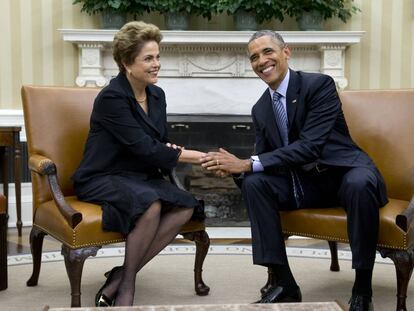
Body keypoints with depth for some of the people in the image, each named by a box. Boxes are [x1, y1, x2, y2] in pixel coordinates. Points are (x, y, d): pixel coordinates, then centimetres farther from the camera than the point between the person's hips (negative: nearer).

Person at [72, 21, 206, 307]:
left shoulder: (157, 95, 7)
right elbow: (144, 147, -23)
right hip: (102, 179, -7)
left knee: (186, 206, -20)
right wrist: (199, 157, -22)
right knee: (150, 203, -36)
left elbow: (161, 143, 14)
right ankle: (126, 284, -14)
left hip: (140, 176, 7)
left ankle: (122, 276, -12)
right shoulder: (112, 97, -17)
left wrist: (171, 151, -12)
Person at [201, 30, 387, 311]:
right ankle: (285, 283, -11)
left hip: (344, 173, -5)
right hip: (303, 182, 6)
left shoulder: (320, 84, -13)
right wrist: (234, 166, -18)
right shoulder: (260, 109, 7)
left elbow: (310, 145, -25)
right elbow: (263, 159, 6)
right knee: (254, 183, -17)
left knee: (360, 183, -38)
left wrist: (248, 163, -29)